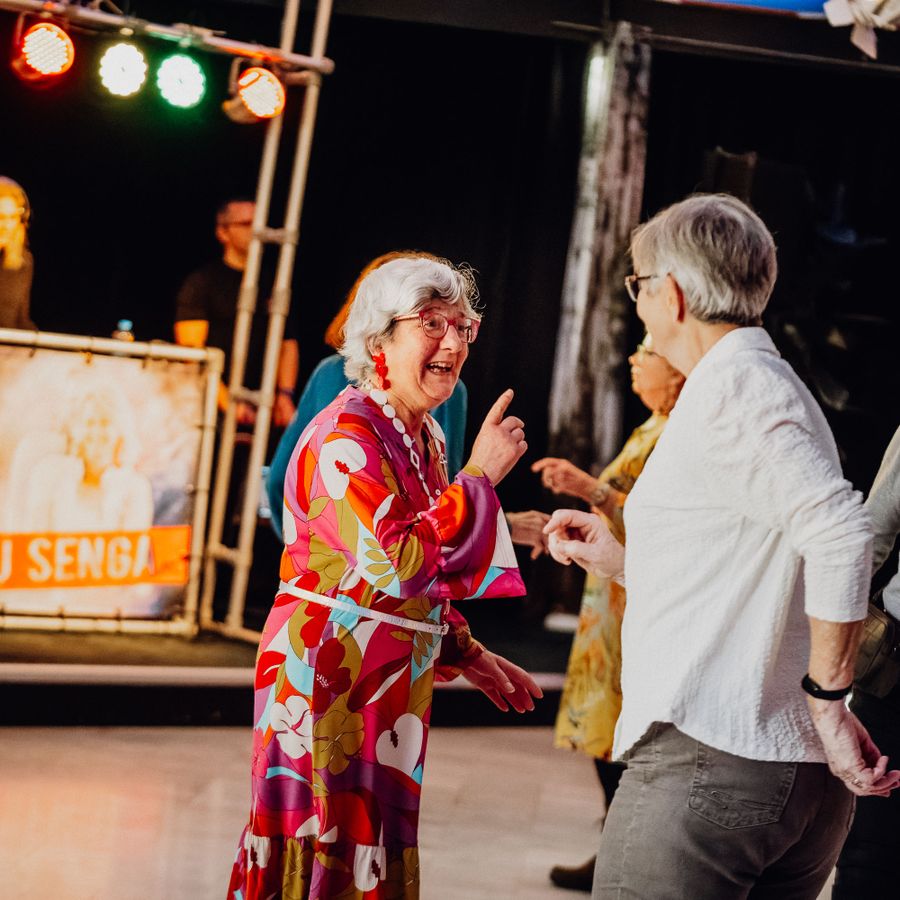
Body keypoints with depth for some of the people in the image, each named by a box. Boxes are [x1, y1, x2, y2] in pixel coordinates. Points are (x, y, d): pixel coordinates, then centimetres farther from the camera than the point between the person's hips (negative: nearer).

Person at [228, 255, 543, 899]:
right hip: (326, 673, -9)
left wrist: (465, 653, 14)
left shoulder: (425, 435, 12)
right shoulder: (344, 435, -17)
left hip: (393, 686, 9)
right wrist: (480, 474, -21)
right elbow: (399, 562, -29)